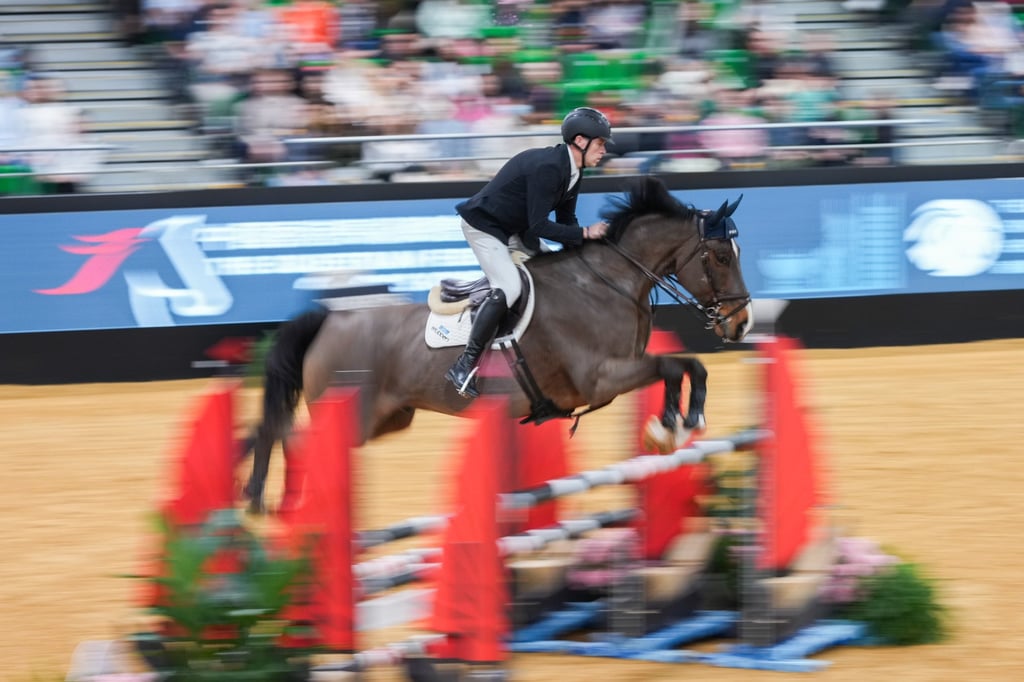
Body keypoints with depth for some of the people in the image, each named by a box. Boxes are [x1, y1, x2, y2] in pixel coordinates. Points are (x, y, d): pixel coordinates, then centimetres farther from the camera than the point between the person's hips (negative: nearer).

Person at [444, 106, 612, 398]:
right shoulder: (547, 167, -29)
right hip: (483, 226, -11)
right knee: (509, 287, -24)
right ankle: (465, 364, -20)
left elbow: (565, 220, 10)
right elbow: (539, 226, -30)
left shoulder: (571, 171, 2)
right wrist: (585, 233, -26)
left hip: (513, 229, 11)